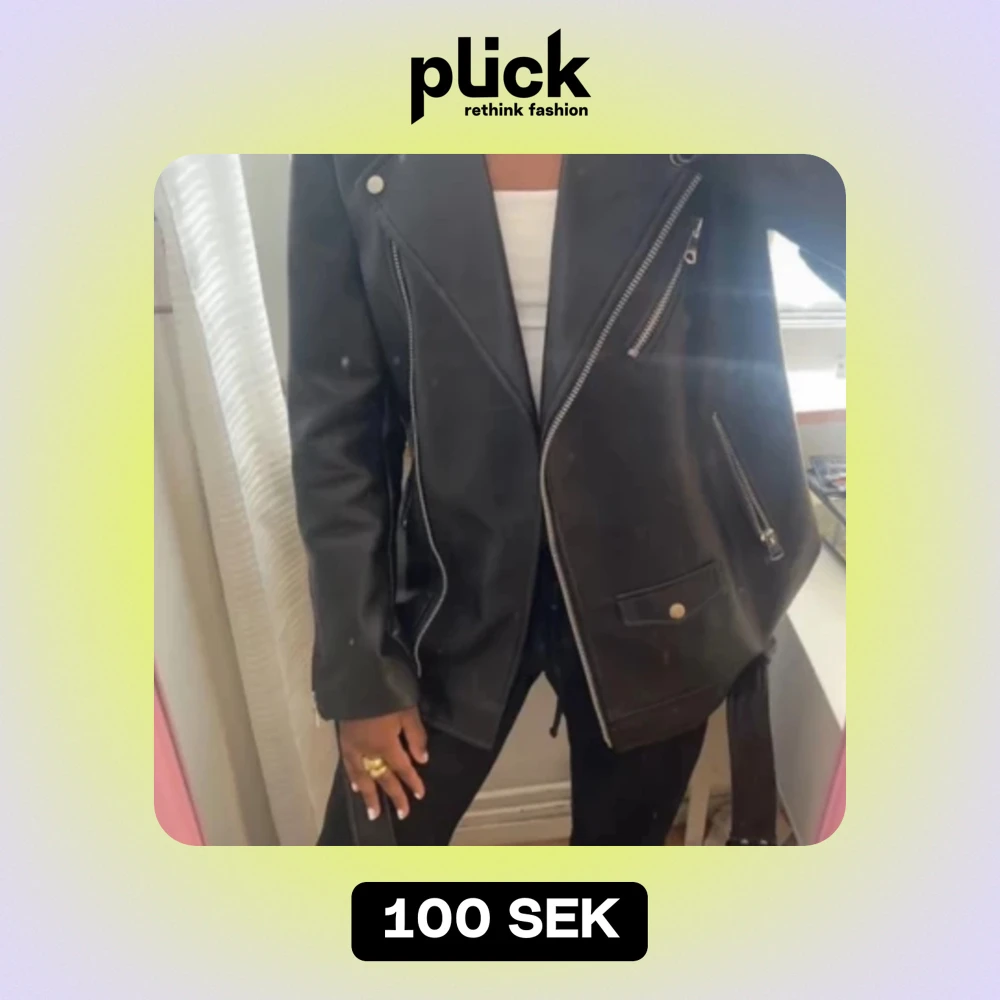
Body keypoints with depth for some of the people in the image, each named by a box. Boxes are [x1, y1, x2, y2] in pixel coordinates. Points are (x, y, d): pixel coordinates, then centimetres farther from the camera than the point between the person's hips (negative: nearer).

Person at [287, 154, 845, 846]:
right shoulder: (357, 158, -8)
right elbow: (334, 413, -7)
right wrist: (359, 671, -5)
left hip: (654, 587, 1)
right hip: (455, 581, 1)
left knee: (624, 831, 23)